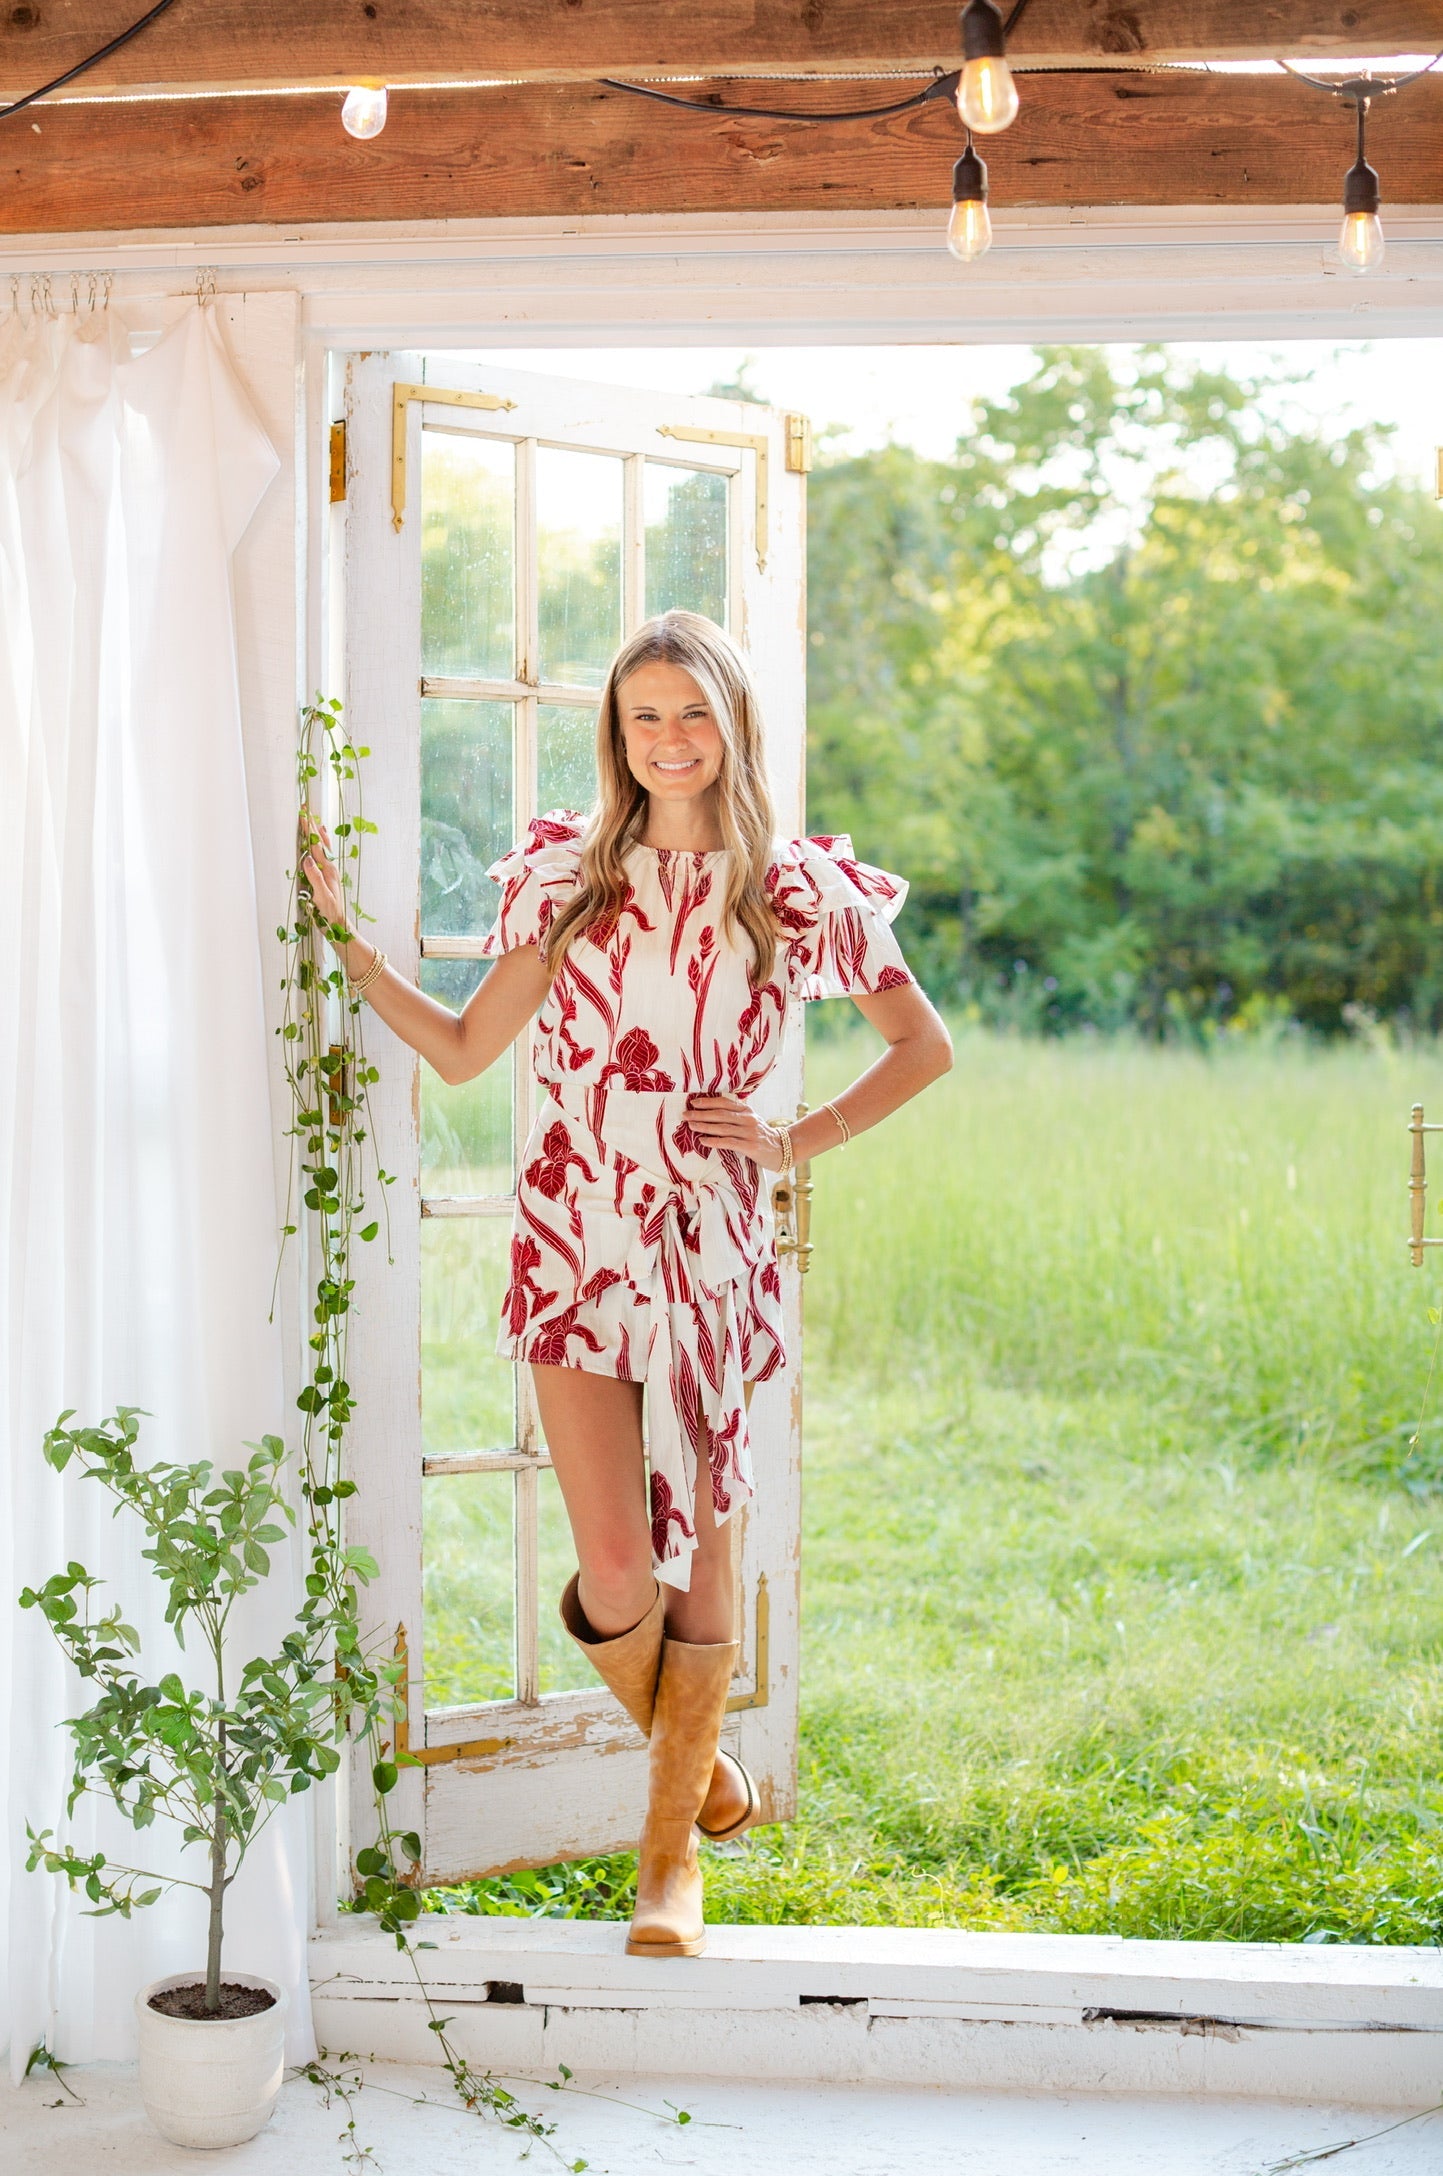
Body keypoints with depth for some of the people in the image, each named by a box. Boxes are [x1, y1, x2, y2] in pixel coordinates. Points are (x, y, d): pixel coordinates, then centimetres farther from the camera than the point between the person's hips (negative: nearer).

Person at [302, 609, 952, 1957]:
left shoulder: (796, 893, 4)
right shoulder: (570, 873, 5)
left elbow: (923, 1048, 12)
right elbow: (464, 1050, 5)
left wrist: (799, 1143, 3)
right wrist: (347, 941, 0)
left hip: (713, 1251, 1)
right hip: (580, 1241, 0)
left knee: (699, 1555, 5)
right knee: (616, 1577, -9)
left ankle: (671, 1848, 23)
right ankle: (695, 1752, 25)